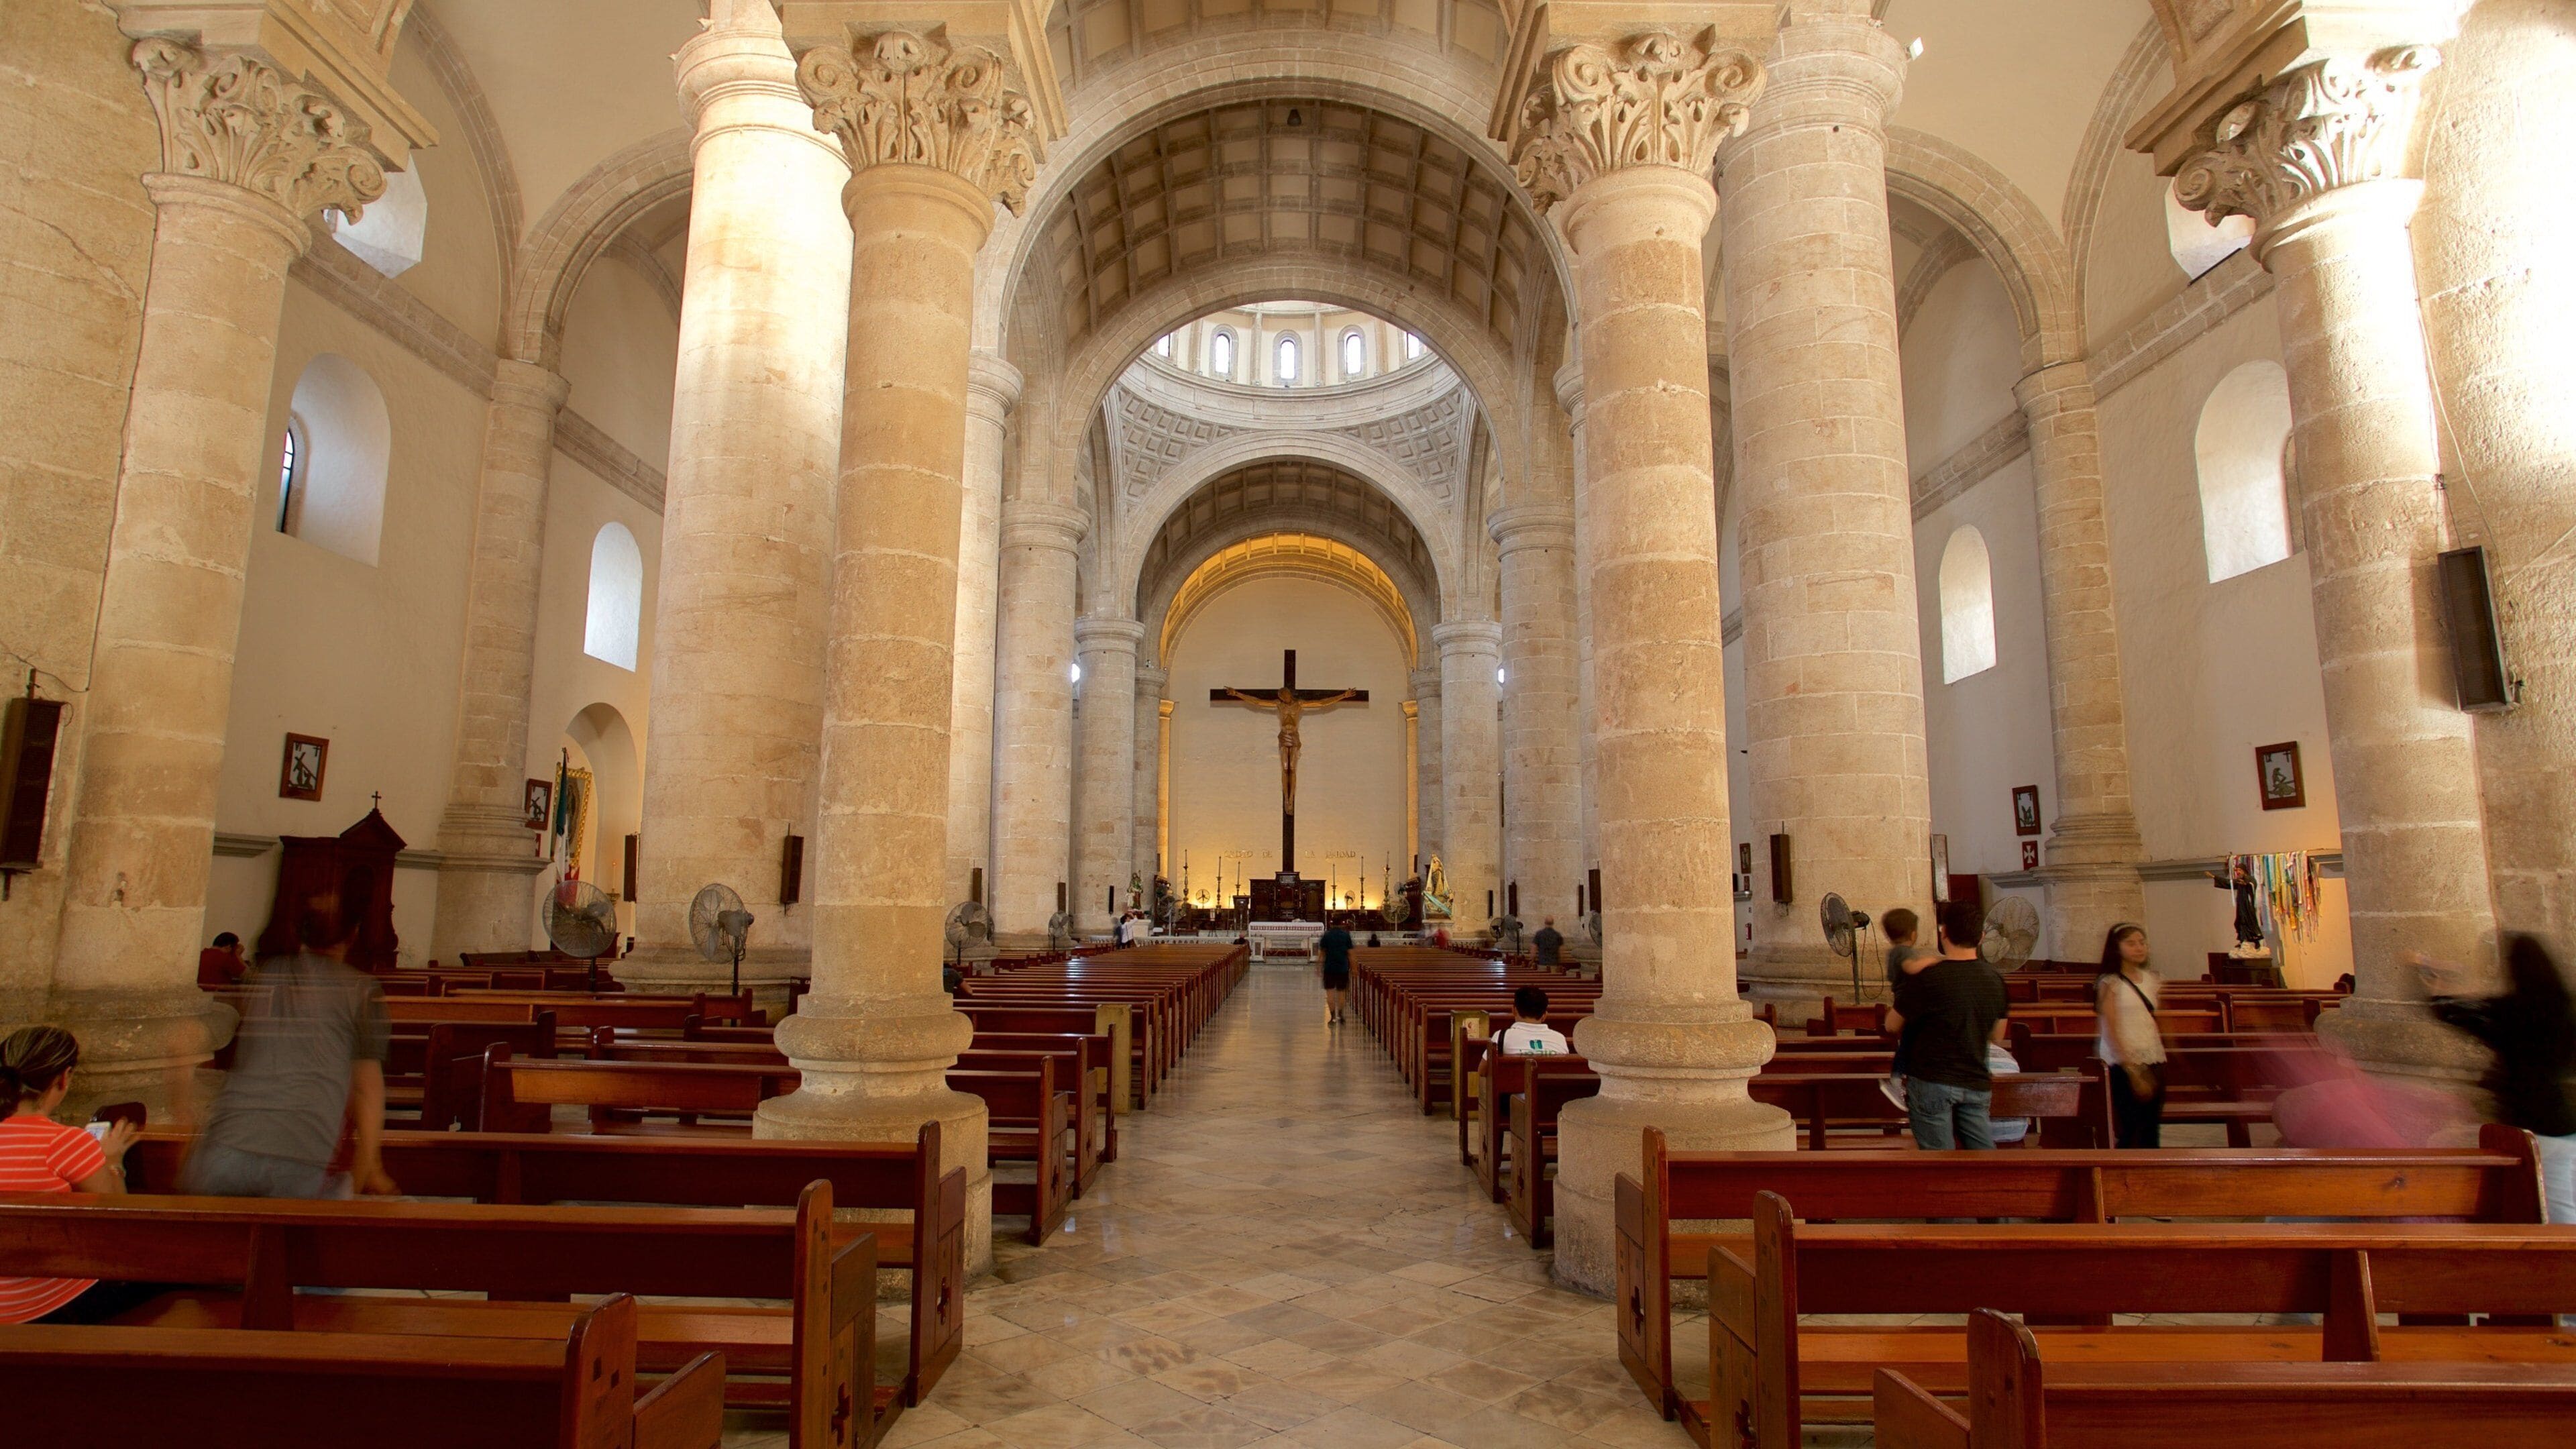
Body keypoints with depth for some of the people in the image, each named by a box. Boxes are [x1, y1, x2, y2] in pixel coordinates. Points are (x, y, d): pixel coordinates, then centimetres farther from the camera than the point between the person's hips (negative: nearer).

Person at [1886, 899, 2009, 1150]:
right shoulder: (1996, 979, 4)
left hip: (1932, 1081, -5)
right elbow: (1997, 1037, 17)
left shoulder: (1927, 979, -15)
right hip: (1977, 1084, 5)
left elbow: (1892, 1026, -4)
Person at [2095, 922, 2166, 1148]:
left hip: (2154, 1061, 6)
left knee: (2152, 1131, 6)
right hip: (2123, 1064, -6)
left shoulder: (2151, 978, 12)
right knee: (2128, 1131, -6)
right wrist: (2133, 1072, -16)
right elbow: (2111, 1033, -11)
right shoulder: (2110, 983, -7)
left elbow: (2151, 1021, 17)